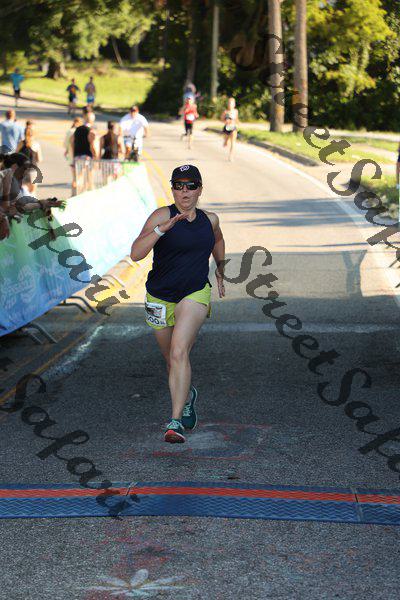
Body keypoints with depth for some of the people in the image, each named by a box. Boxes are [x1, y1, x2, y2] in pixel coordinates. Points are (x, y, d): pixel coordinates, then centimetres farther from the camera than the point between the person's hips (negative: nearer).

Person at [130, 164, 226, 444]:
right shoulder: (163, 216, -12)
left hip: (195, 294, 0)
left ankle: (176, 422, -26)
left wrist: (220, 271, 33)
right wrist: (162, 229, -35)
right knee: (172, 360, 15)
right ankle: (187, 395, 49)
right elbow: (136, 253, -24)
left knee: (179, 352, -22)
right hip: (161, 298, 0)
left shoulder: (210, 219, 3)